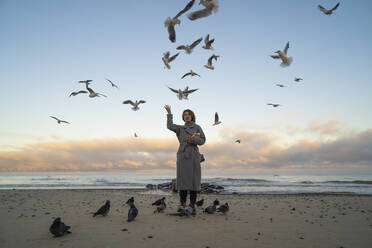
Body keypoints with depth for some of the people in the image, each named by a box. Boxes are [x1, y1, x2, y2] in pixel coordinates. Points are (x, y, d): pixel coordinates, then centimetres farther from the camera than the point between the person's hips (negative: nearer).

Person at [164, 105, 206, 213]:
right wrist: (169, 113, -3)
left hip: (194, 155, -1)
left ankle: (192, 204, 7)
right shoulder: (181, 128, 13)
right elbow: (170, 126, -3)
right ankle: (182, 204, 6)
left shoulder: (197, 127, 9)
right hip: (182, 155, 1)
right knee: (182, 178, -1)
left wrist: (193, 139, -13)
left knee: (194, 179, -2)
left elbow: (202, 140, 4)